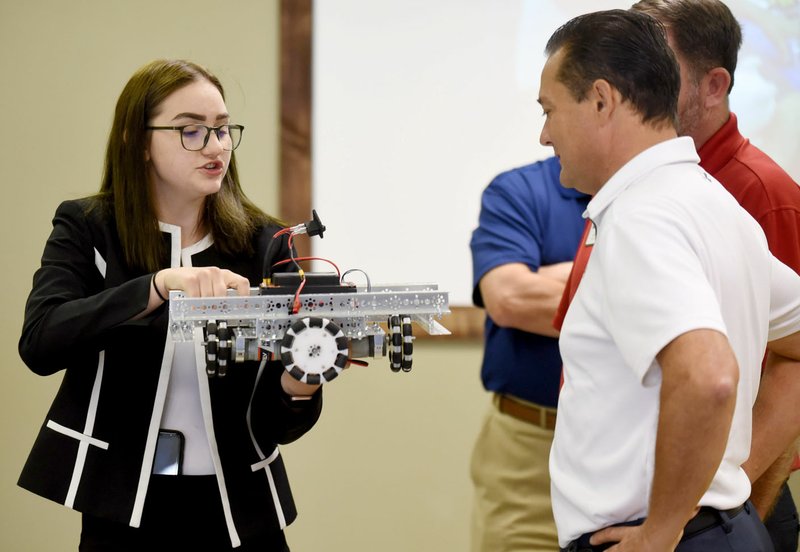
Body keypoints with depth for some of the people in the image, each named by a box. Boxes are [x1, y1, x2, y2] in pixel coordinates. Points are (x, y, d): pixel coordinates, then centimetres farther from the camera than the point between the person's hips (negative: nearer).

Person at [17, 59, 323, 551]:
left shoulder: (265, 243, 0)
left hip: (240, 510, 2)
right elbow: (39, 342, -22)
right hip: (125, 510, -2)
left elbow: (278, 425, 0)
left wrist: (297, 387, -23)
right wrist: (159, 284, -32)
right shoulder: (86, 228, -3)